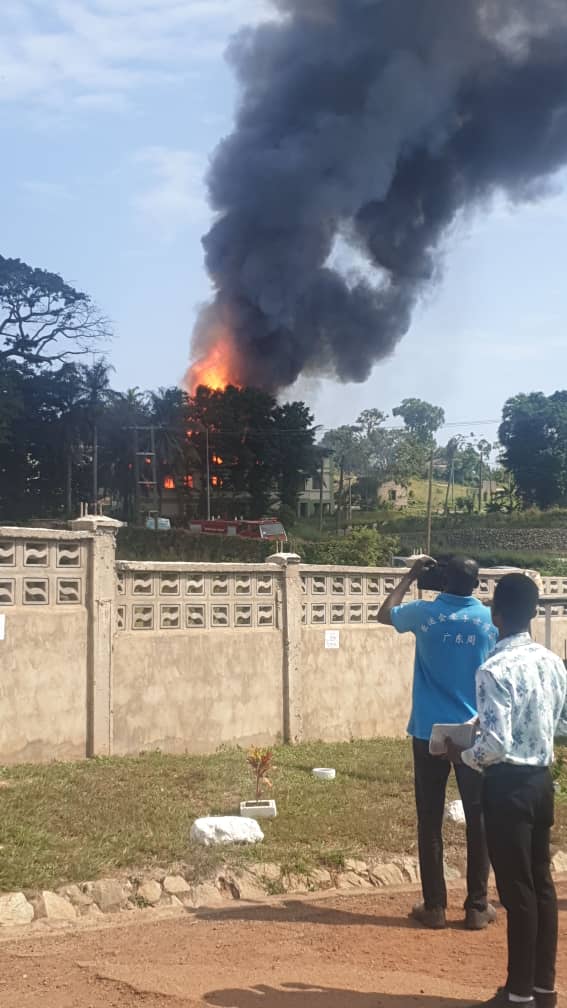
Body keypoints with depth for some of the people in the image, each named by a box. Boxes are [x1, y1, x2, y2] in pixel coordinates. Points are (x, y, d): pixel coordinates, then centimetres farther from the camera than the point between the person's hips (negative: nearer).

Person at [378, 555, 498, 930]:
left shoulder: (424, 614, -4)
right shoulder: (490, 619, -4)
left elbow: (384, 614, 18)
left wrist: (411, 577, 23)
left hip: (430, 733, 0)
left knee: (430, 820, 6)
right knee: (479, 819, 7)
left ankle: (435, 906, 8)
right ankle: (477, 906, 10)